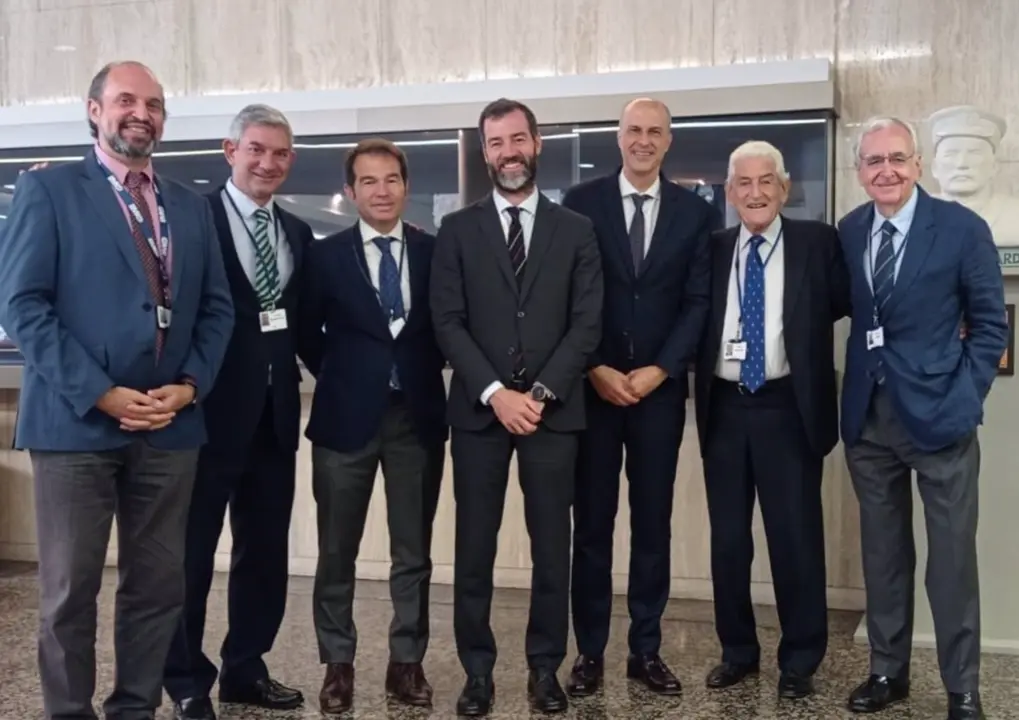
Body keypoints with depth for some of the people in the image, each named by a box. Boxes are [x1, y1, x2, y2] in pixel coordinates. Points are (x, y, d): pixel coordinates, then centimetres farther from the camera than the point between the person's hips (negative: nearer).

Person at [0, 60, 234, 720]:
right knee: (70, 590, 6)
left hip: (170, 424, 4)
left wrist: (190, 386, -5)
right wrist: (100, 394, -14)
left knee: (158, 586, 9)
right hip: (77, 421, -4)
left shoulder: (192, 207, 15)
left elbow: (217, 307, 12)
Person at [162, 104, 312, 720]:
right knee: (191, 551, 6)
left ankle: (246, 669, 28)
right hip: (212, 408, -6)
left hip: (275, 410, 6)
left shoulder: (297, 232, 13)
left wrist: (301, 370, 3)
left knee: (266, 549, 13)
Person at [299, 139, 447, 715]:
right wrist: (338, 375, 4)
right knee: (337, 551, 8)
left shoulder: (435, 251, 3)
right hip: (347, 415, -1)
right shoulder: (326, 255, 1)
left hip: (418, 415, 1)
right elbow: (308, 332, 7)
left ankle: (407, 662, 21)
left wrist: (426, 368, 1)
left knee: (414, 550, 9)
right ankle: (338, 663, 22)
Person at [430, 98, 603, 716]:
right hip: (479, 409, 0)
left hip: (553, 409, 0)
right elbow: (448, 322, -1)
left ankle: (545, 667, 19)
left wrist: (540, 392, -10)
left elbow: (587, 324, 1)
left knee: (551, 545, 6)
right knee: (474, 547, 5)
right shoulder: (458, 229, 6)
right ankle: (478, 669, 17)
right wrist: (494, 392, -12)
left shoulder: (576, 230, 8)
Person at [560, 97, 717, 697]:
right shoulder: (581, 202, 2)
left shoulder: (696, 212, 6)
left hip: (660, 387, 1)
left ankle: (647, 650, 20)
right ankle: (590, 651, 15)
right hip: (591, 386, -1)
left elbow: (699, 301, 1)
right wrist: (594, 369, -10)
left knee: (654, 523, 8)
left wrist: (659, 370, -10)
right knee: (592, 523, 5)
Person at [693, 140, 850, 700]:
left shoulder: (817, 242, 1)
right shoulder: (712, 248, 8)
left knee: (796, 537, 5)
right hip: (724, 409, 3)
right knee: (727, 538, 11)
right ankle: (737, 650, 28)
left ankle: (799, 659, 22)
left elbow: (852, 302, -4)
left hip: (787, 408, -3)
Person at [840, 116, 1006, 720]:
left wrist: (964, 397, -8)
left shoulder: (962, 227, -6)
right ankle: (888, 671, 28)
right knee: (883, 553, 14)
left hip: (938, 414, -3)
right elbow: (847, 313, 9)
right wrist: (849, 390, 0)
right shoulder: (848, 232, 5)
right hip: (868, 415, 4)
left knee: (952, 559, 5)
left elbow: (990, 324, -2)